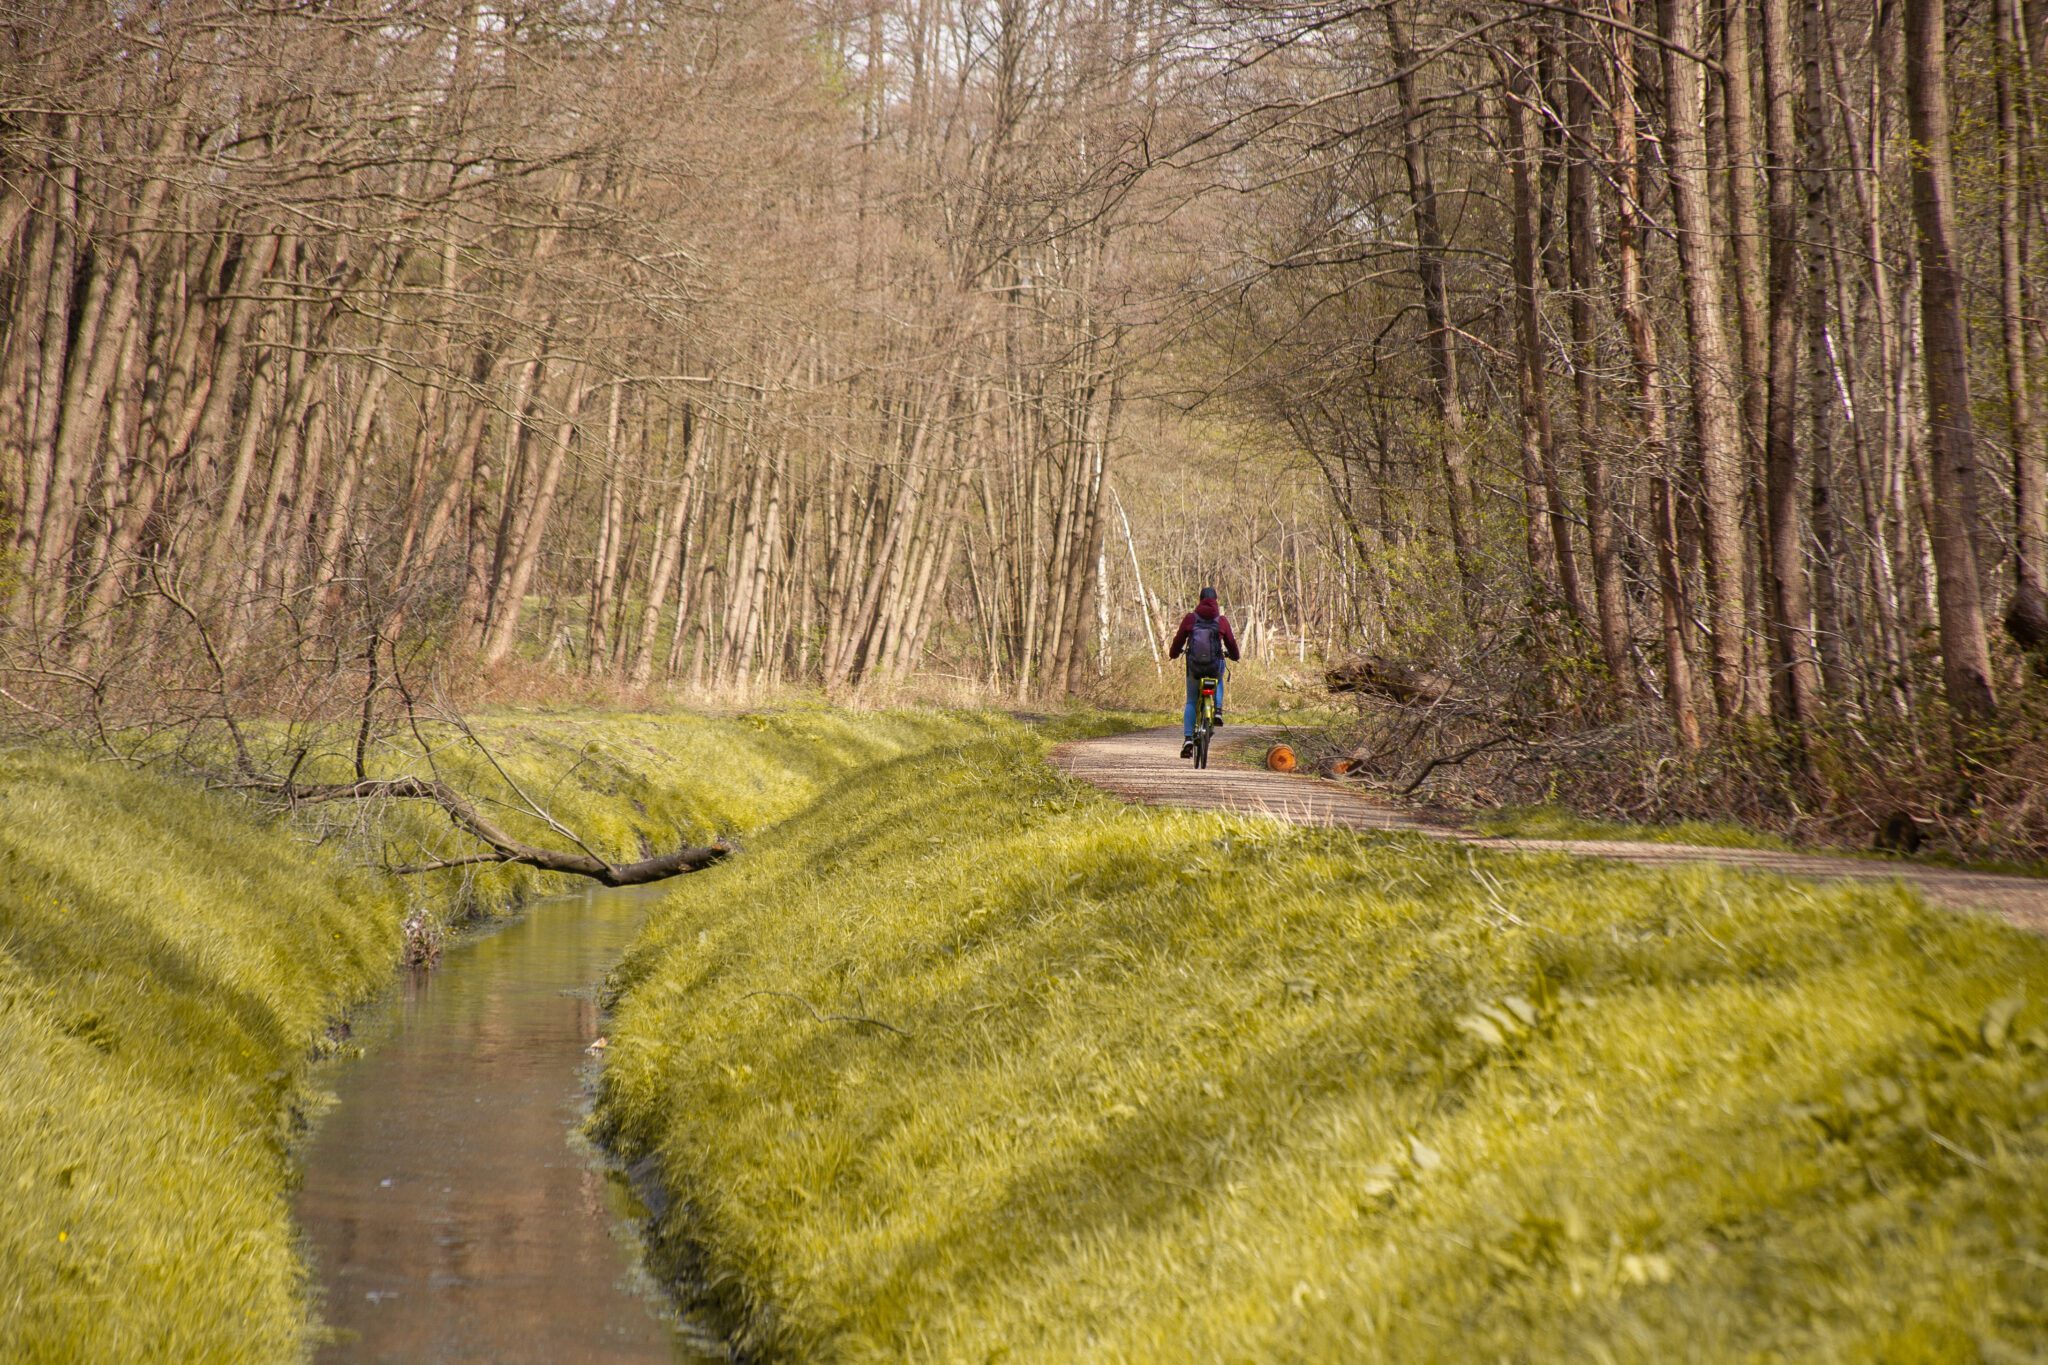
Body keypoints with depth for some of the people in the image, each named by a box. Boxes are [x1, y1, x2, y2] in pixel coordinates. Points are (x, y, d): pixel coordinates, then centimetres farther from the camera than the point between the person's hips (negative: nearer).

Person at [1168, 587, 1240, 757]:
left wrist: (1173, 654, 27)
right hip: (1216, 666, 0)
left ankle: (1188, 738, -1)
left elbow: (1179, 639, 6)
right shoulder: (1222, 620, -1)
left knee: (1191, 702, 16)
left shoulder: (1190, 618, -1)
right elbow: (1230, 642, 9)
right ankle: (1218, 710, 14)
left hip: (1194, 667, 0)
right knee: (1218, 681, 38)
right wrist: (1233, 654, 32)